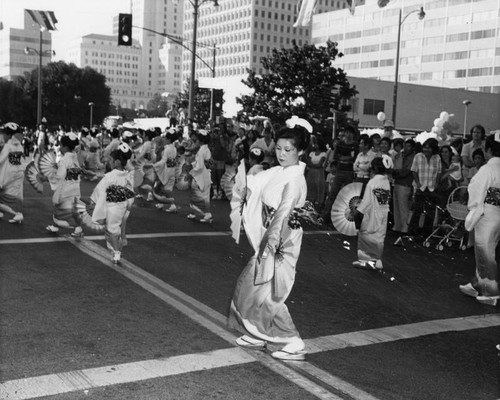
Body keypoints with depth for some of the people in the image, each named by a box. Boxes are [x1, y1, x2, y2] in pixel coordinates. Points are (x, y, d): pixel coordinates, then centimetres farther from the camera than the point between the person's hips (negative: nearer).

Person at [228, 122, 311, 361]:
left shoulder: (294, 179, -19)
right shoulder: (278, 172, 6)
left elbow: (282, 215, -21)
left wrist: (270, 246, -21)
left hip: (282, 241, -9)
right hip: (269, 237, 9)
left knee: (267, 292, -3)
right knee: (250, 284, 16)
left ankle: (295, 345, 6)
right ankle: (257, 335, 30)